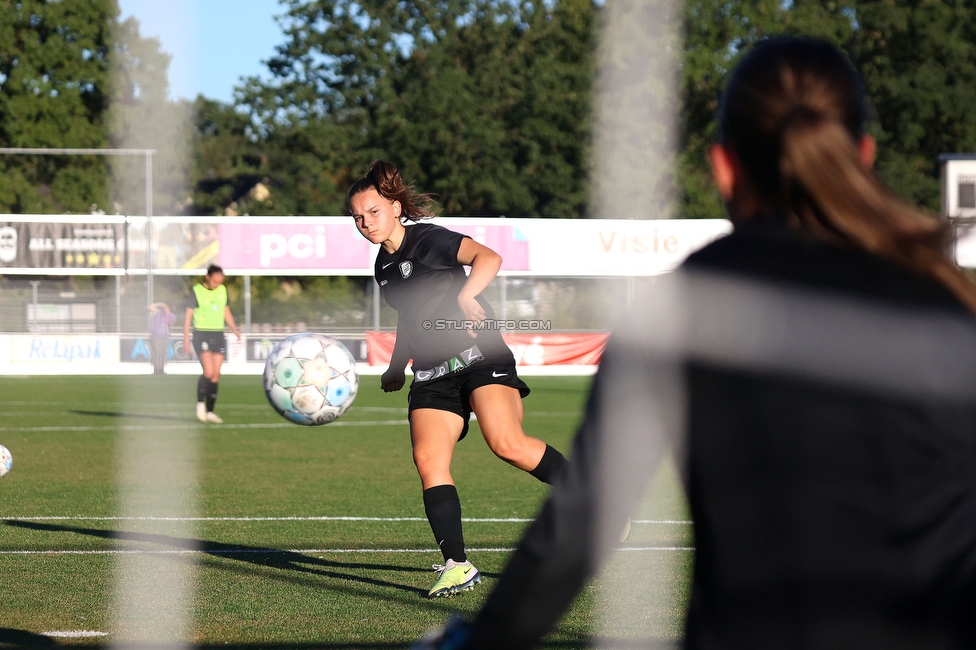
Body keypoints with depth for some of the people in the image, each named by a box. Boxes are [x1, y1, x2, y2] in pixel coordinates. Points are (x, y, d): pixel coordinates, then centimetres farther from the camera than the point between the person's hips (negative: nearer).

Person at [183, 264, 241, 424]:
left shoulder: (222, 290, 9)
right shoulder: (197, 291, -6)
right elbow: (188, 315, -4)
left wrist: (235, 330, 10)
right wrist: (186, 338, -8)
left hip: (218, 335, 5)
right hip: (202, 334, -5)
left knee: (216, 375, 2)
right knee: (208, 372, -18)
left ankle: (210, 411, 7)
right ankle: (200, 403, 4)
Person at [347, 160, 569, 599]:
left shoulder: (428, 239, -7)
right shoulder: (384, 266, 17)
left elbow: (488, 258, -23)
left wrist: (465, 296, -39)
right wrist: (396, 367, 30)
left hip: (479, 357, -7)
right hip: (432, 375, 7)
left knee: (507, 444, -25)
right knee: (428, 458, -13)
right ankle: (458, 566, -16)